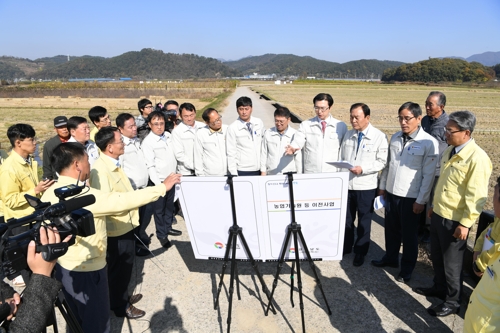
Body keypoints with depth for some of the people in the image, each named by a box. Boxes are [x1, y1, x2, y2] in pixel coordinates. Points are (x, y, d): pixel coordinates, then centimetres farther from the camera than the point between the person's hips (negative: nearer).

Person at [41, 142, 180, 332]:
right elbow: (125, 200, -28)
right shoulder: (83, 195, -29)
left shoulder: (49, 194, -3)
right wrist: (163, 187, -19)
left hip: (62, 267, 8)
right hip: (86, 271, -8)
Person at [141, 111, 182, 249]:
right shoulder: (148, 142, -15)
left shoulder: (168, 136, 4)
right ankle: (161, 234, 22)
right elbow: (150, 165, -17)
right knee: (159, 209, 7)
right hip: (160, 180, -6)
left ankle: (168, 227, 37)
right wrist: (157, 183, -20)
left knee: (170, 205, 19)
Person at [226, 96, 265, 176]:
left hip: (259, 169, 3)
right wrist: (234, 174, -8)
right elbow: (231, 153, -6)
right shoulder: (232, 128, -7)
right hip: (243, 171, -3)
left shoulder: (259, 123, 3)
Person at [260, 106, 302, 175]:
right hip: (271, 175, 1)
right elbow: (263, 154, 7)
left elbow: (298, 158, 2)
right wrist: (263, 172, 7)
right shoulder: (268, 133, 1)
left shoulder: (294, 134, -4)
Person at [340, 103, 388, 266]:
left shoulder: (379, 136, -8)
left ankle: (360, 252, 28)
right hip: (346, 184, 4)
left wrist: (363, 168, -21)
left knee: (364, 220, 11)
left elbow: (382, 162, -10)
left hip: (366, 186, -4)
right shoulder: (348, 135, 6)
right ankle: (345, 247, 35)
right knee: (346, 218, 15)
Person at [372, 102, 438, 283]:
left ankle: (407, 268, 28)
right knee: (391, 229, 19)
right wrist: (382, 186, 11)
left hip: (411, 197, -5)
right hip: (391, 192, 5)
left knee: (409, 234, 11)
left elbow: (429, 175, -13)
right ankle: (390, 258, 40)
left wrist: (421, 200, -12)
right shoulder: (395, 137, 3)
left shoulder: (429, 142, -15)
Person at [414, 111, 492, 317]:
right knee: (436, 255, 22)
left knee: (451, 262, 9)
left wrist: (465, 224, -20)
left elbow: (477, 196, -21)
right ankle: (439, 287, 43)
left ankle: (452, 302, 28)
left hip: (454, 220, -8)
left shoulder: (477, 159, -21)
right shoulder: (450, 150, 5)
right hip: (438, 214, 8)